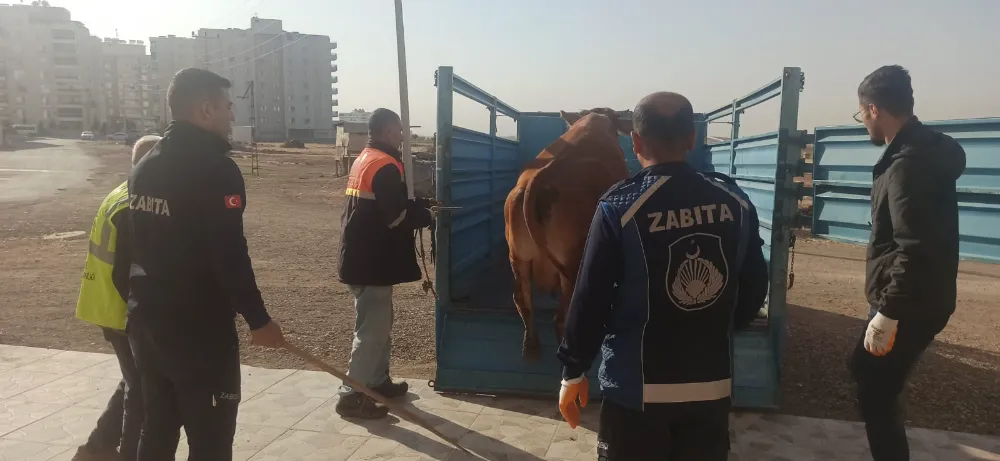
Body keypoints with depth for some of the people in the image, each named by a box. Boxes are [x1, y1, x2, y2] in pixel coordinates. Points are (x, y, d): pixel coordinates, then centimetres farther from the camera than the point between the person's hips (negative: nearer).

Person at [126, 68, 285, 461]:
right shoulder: (216, 168, -17)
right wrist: (258, 319, -13)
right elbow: (230, 256, -21)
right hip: (200, 329, -9)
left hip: (147, 323, 9)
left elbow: (138, 246, 15)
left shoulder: (144, 167, 10)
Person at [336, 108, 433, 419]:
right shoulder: (386, 166, -16)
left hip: (361, 257, 10)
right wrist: (425, 215, -4)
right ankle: (351, 396, 2)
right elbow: (396, 216, -21)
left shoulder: (364, 160, 15)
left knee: (378, 324, 19)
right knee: (372, 330, -4)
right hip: (372, 262, -10)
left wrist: (419, 204, 9)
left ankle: (377, 382, 29)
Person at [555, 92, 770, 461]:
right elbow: (754, 289, 6)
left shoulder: (620, 206, -15)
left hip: (637, 388, -3)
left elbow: (591, 298, -12)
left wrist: (574, 370, 0)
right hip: (712, 385, 4)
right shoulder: (736, 201, -2)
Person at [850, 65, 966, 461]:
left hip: (910, 306, -11)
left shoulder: (909, 164, -23)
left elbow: (915, 251, -30)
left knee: (875, 396, -1)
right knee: (863, 370, 24)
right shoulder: (920, 151, 10)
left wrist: (887, 313, -26)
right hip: (910, 300, 11)